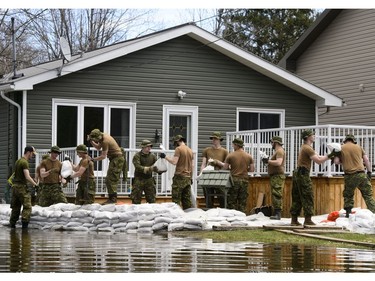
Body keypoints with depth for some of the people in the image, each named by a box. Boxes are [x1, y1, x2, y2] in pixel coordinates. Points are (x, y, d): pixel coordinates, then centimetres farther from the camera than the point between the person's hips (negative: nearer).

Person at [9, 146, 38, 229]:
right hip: (22, 186, -9)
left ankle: (12, 224, 16)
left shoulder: (18, 161, 15)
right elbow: (27, 177, -21)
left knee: (15, 207, 14)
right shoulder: (25, 162, -13)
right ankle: (25, 224, -13)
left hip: (15, 185, 9)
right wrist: (35, 185, -17)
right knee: (27, 207, -7)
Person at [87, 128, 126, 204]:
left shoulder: (105, 141, -24)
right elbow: (98, 147, 19)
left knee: (111, 179, -12)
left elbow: (103, 156, -24)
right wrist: (91, 141, 7)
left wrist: (93, 159, -19)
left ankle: (112, 198, -14)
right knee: (109, 179, 12)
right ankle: (112, 198, 14)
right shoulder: (103, 136, 5)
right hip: (116, 158, 11)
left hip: (117, 158, -11)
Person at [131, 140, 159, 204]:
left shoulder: (152, 156, 6)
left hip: (149, 180, 4)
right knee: (136, 201, -2)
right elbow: (138, 167, -21)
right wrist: (150, 168, -33)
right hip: (139, 180, -4)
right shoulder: (137, 156, -8)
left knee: (152, 200, 7)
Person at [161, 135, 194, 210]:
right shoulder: (190, 150, 15)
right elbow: (192, 165, 16)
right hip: (188, 178, 7)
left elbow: (174, 162, -16)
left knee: (176, 199, -5)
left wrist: (165, 156, -5)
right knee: (187, 200, 9)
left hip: (179, 176, -7)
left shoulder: (178, 149, -8)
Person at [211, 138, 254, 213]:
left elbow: (225, 168, -2)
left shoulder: (230, 155, -4)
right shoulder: (249, 156, 4)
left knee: (232, 202, 4)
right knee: (242, 203, 6)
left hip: (234, 179, -2)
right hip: (244, 180, 2)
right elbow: (251, 169, 6)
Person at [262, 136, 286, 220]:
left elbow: (278, 162, -24)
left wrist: (268, 161, -16)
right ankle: (276, 213, 12)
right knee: (275, 195, 10)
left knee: (276, 195, -15)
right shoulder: (277, 151, 23)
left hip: (278, 176, -11)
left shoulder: (280, 151, -10)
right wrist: (268, 161, 12)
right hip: (275, 176, 11)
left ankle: (278, 214, -19)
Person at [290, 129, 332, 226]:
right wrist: (329, 156, -11)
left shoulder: (305, 147, 20)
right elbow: (318, 161, -17)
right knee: (308, 197, -7)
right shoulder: (307, 148, -13)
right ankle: (308, 220, -8)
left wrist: (328, 156, 8)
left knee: (297, 198, 10)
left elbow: (318, 157, 18)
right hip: (303, 174, -10)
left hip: (297, 173, 10)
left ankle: (294, 220, 11)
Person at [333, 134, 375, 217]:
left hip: (349, 176, -1)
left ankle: (348, 214, 10)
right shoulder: (359, 147, 10)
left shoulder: (341, 148, 6)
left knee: (348, 195, 13)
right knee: (368, 195, 6)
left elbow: (336, 161, 0)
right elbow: (366, 160, 8)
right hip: (361, 174, 1)